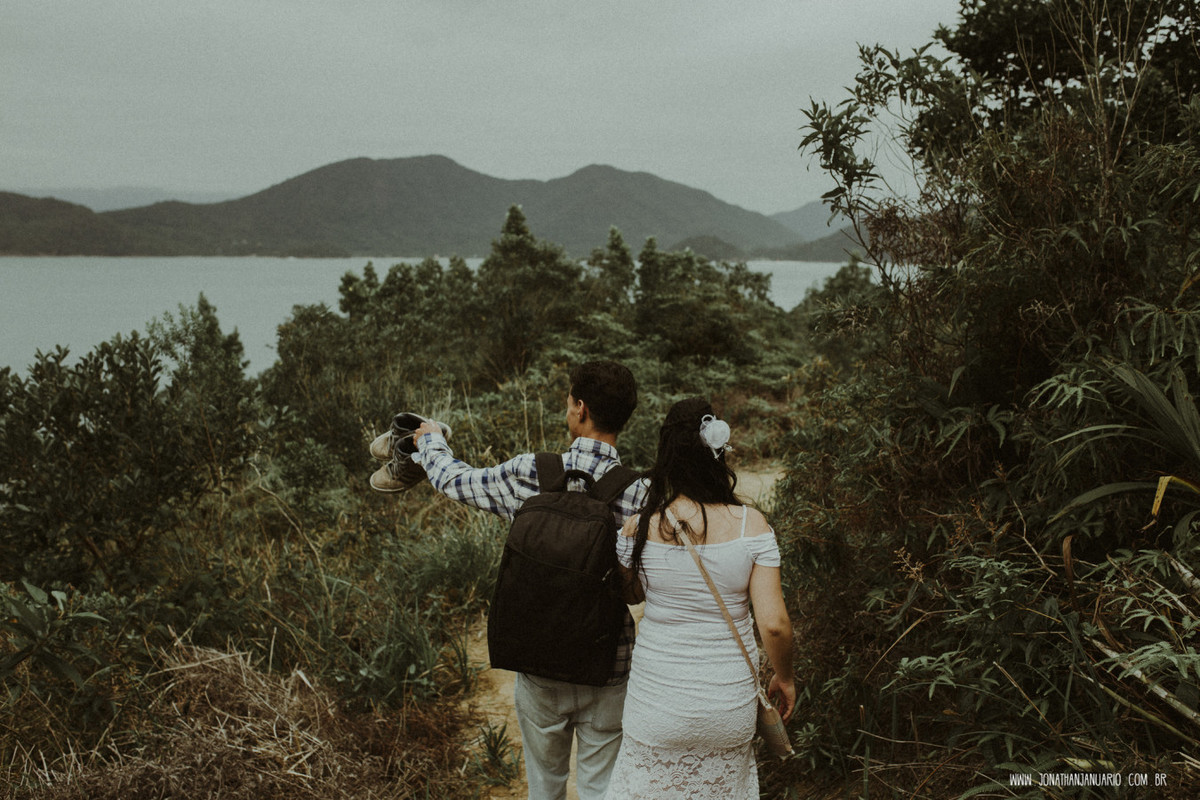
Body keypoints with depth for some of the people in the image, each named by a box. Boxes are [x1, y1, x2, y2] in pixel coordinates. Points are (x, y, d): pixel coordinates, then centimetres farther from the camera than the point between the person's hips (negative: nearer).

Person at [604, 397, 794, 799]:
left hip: (658, 703, -1)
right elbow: (774, 623, -13)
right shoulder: (751, 524, -14)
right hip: (731, 707, 1)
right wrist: (784, 678, 4)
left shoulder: (638, 529, -12)